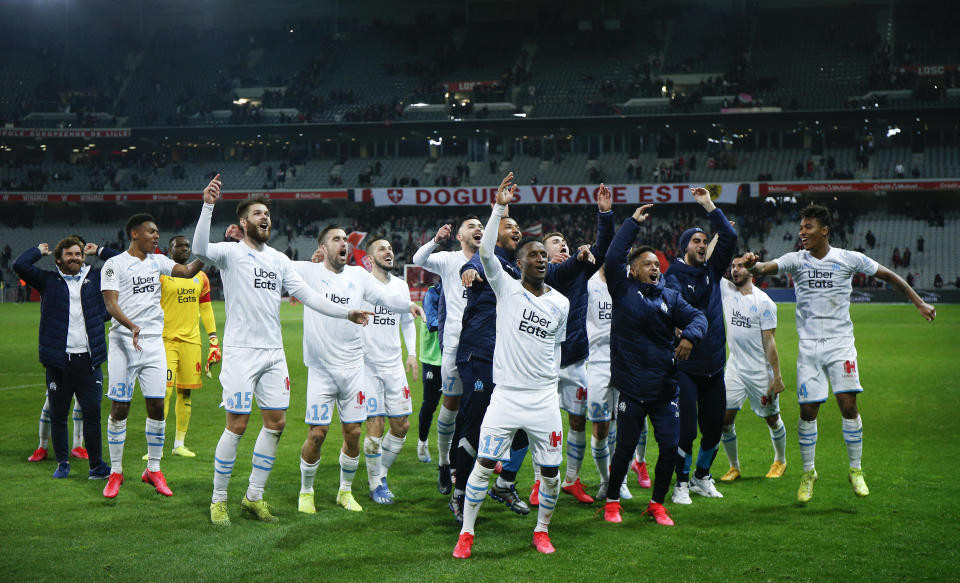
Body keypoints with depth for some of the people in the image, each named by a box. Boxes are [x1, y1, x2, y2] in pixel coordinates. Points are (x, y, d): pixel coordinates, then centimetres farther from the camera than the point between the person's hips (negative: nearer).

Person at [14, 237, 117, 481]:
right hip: (58, 362, 0)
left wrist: (98, 251, 18)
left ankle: (97, 466, 8)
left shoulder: (95, 277, 12)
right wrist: (39, 250, 10)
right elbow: (20, 265, -4)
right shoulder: (48, 280, 7)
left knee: (92, 414, 0)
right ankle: (62, 463, 21)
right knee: (57, 415, 7)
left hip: (89, 360, 0)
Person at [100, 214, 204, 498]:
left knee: (156, 405, 1)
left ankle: (153, 469, 13)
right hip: (123, 341, -4)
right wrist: (131, 326, -29)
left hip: (153, 341, 4)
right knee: (119, 407, 0)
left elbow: (188, 271, 3)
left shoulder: (158, 261, 13)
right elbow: (110, 303, -12)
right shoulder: (114, 264, -3)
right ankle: (116, 472, 11)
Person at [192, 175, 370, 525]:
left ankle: (254, 497, 18)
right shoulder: (231, 253, -2)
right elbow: (200, 250, -23)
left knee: (276, 422, 5)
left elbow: (306, 295, 16)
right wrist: (208, 206, -32)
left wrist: (346, 313, 8)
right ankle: (218, 500, 7)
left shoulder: (279, 260, 16)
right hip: (241, 351, -6)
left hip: (273, 352, 6)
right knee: (237, 425, -6)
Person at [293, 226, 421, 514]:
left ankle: (345, 491, 24)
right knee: (317, 433, -5)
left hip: (353, 368, 3)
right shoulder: (309, 272, 0)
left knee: (353, 433, 5)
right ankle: (306, 491, 16)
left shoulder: (358, 275, 8)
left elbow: (388, 297, 2)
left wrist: (409, 302, -18)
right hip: (321, 369, -3)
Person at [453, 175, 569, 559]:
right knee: (484, 463, -4)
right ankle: (466, 533, 9)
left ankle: (542, 530, 27)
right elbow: (485, 251, -17)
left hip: (544, 398, 3)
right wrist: (499, 207, -21)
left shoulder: (560, 303, 8)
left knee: (550, 471, 4)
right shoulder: (507, 288, -2)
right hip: (506, 395, -3)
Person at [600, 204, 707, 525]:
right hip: (632, 387, -3)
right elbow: (612, 258, -11)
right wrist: (633, 223, -7)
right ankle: (612, 501, 24)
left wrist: (690, 335, -23)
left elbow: (696, 316, -1)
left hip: (666, 387, 3)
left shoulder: (670, 297, 10)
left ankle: (657, 504, 19)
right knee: (625, 448, 4)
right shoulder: (623, 291, 1)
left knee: (670, 446, 0)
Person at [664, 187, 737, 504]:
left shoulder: (712, 270, 11)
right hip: (686, 367, -5)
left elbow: (730, 237, 4)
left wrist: (709, 206, 2)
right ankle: (682, 483, 9)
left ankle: (702, 478, 29)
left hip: (714, 367, 5)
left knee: (714, 427, 11)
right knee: (686, 428, -6)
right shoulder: (673, 275, -3)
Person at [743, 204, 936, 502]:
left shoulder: (848, 259, 0)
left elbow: (888, 275, 10)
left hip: (840, 343, -1)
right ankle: (808, 472, 16)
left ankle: (855, 470, 8)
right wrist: (751, 264, -37)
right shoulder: (795, 260, 2)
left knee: (848, 405, -9)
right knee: (807, 410, -1)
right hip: (809, 347, 1)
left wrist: (919, 302, 10)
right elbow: (764, 268, -13)